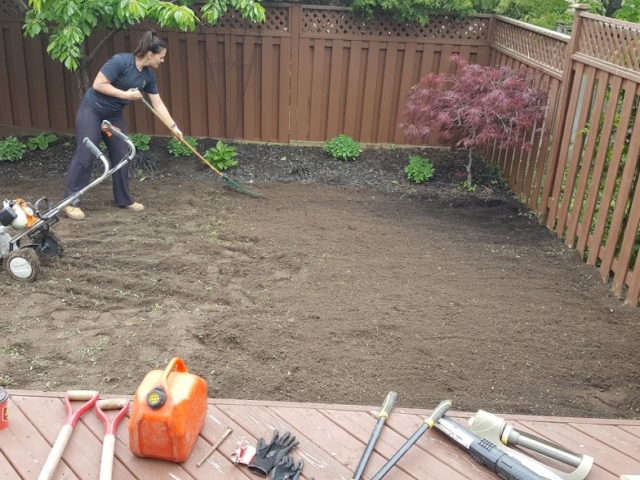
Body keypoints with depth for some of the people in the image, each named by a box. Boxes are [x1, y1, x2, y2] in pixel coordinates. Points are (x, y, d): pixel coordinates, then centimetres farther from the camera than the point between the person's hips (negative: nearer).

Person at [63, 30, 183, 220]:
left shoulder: (148, 76, -3)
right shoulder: (120, 61, -24)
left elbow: (158, 104, 5)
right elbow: (98, 84, -25)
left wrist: (174, 126, 4)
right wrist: (126, 94, -24)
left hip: (114, 116, 7)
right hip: (91, 111, -7)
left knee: (121, 156, 6)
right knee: (85, 155, -10)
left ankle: (124, 199, 19)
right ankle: (71, 202, -4)